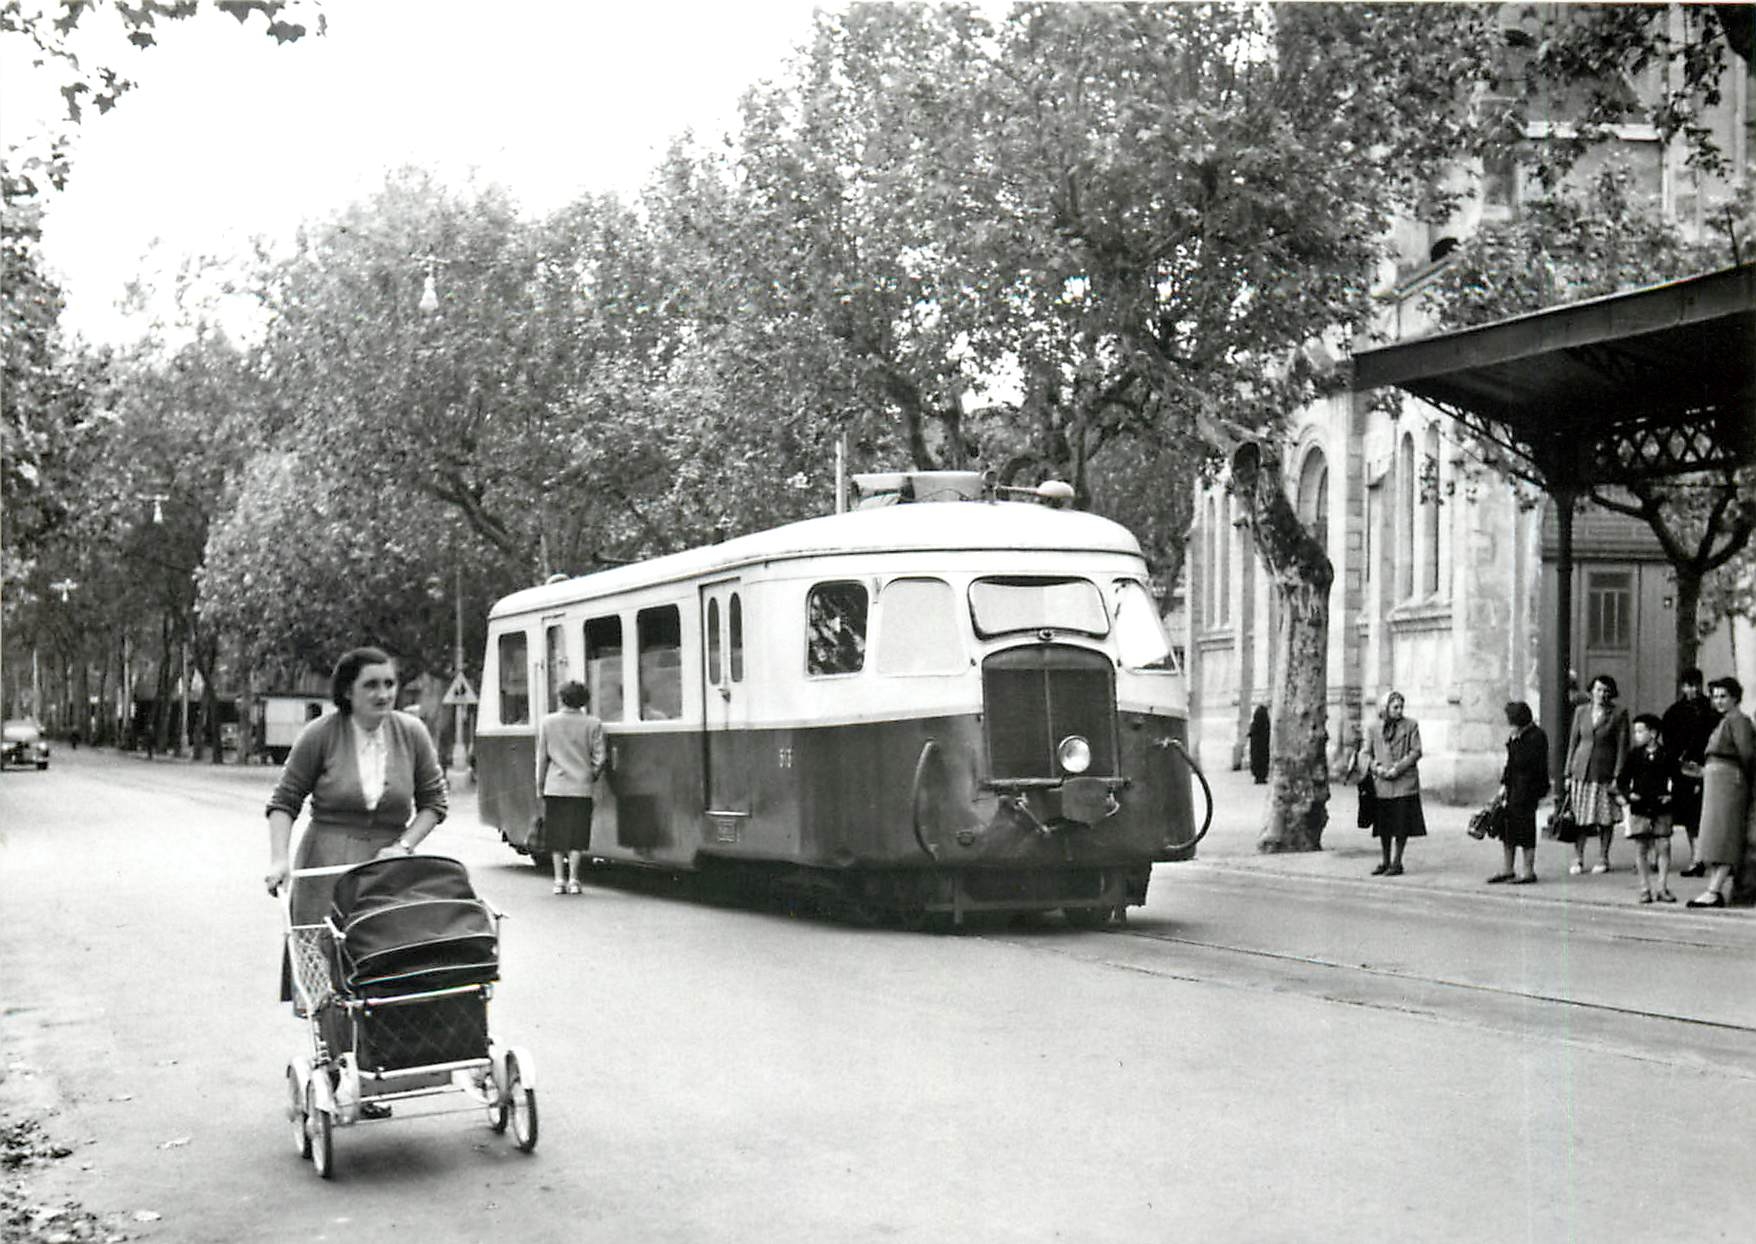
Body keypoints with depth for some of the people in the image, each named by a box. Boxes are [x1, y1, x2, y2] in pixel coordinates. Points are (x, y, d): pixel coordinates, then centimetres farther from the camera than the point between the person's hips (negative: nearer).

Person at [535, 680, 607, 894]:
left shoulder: (546, 722, 0)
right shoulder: (593, 724, -3)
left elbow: (542, 757, 3)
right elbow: (599, 758, -2)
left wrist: (539, 786, 11)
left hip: (554, 787, 1)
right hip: (581, 788, -1)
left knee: (556, 836, 8)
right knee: (577, 836, 5)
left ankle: (559, 879, 6)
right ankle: (573, 879, 1)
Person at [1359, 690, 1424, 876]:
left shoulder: (1411, 725, 1)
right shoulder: (1373, 728, 7)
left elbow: (1416, 752, -2)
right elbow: (1365, 753, 6)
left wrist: (1398, 768, -12)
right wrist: (1377, 767, -12)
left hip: (1404, 782, -2)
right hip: (1381, 784, 2)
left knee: (1401, 825, -2)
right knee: (1383, 825, 7)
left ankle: (1396, 862, 8)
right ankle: (1385, 861, 18)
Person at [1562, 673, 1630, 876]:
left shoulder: (1619, 713, -1)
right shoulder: (1581, 711, 8)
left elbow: (1623, 746, -3)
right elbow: (1573, 742, 11)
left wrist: (1617, 776, -9)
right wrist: (1568, 773, 7)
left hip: (1605, 773, -2)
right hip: (1582, 770, 2)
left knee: (1606, 818, 4)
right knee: (1580, 818, 1)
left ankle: (1603, 859, 15)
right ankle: (1578, 859, 8)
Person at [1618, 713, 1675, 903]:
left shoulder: (1666, 756, 2)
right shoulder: (1634, 755, 5)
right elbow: (1622, 780, 9)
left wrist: (1672, 795, -4)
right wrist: (1628, 794, -7)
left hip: (1661, 809, -1)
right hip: (1639, 809, 1)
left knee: (1663, 847, -2)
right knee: (1641, 848, 1)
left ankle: (1662, 888, 5)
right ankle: (1645, 889, 7)